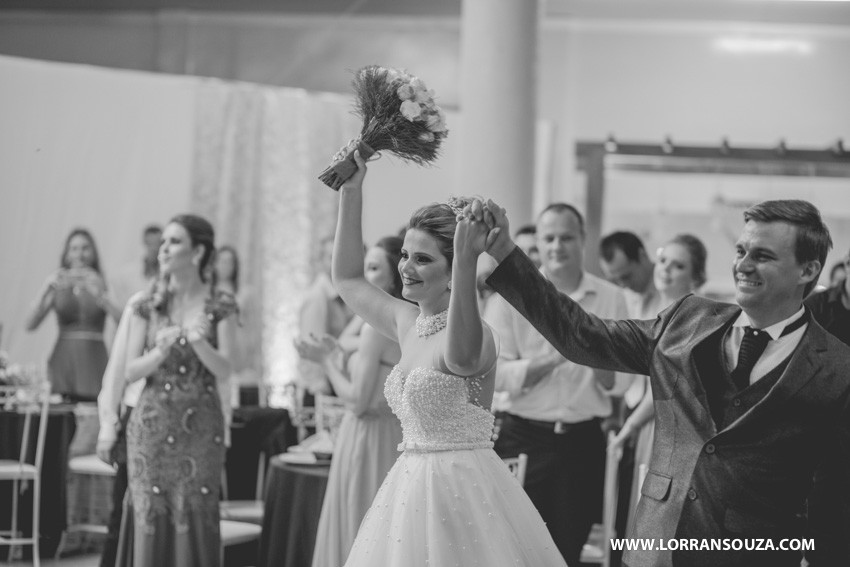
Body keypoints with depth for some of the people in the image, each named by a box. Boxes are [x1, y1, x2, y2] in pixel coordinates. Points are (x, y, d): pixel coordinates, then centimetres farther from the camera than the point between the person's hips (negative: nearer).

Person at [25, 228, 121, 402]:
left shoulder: (103, 284, 5)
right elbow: (30, 325, 1)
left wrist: (100, 295, -20)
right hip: (63, 360, 1)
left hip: (94, 360, -1)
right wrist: (45, 291, -10)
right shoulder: (58, 285, 9)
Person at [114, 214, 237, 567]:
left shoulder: (220, 306, 0)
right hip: (152, 424, 1)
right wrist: (161, 350, -18)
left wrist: (200, 343, -24)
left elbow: (223, 371, -6)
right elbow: (131, 371, 1)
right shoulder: (147, 305, 4)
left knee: (195, 518, -3)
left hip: (200, 425, -1)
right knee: (151, 517, -1)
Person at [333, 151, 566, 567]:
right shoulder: (408, 323, 10)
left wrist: (466, 258, -50)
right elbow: (348, 279, 21)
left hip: (463, 487, -8)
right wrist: (351, 191, 14)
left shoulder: (472, 334, -14)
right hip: (412, 486, 8)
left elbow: (463, 355, -39)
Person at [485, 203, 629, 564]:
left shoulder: (610, 298, 5)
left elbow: (617, 384, 3)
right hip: (524, 438, -2)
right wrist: (555, 358, -20)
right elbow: (497, 374, -9)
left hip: (583, 441, 2)